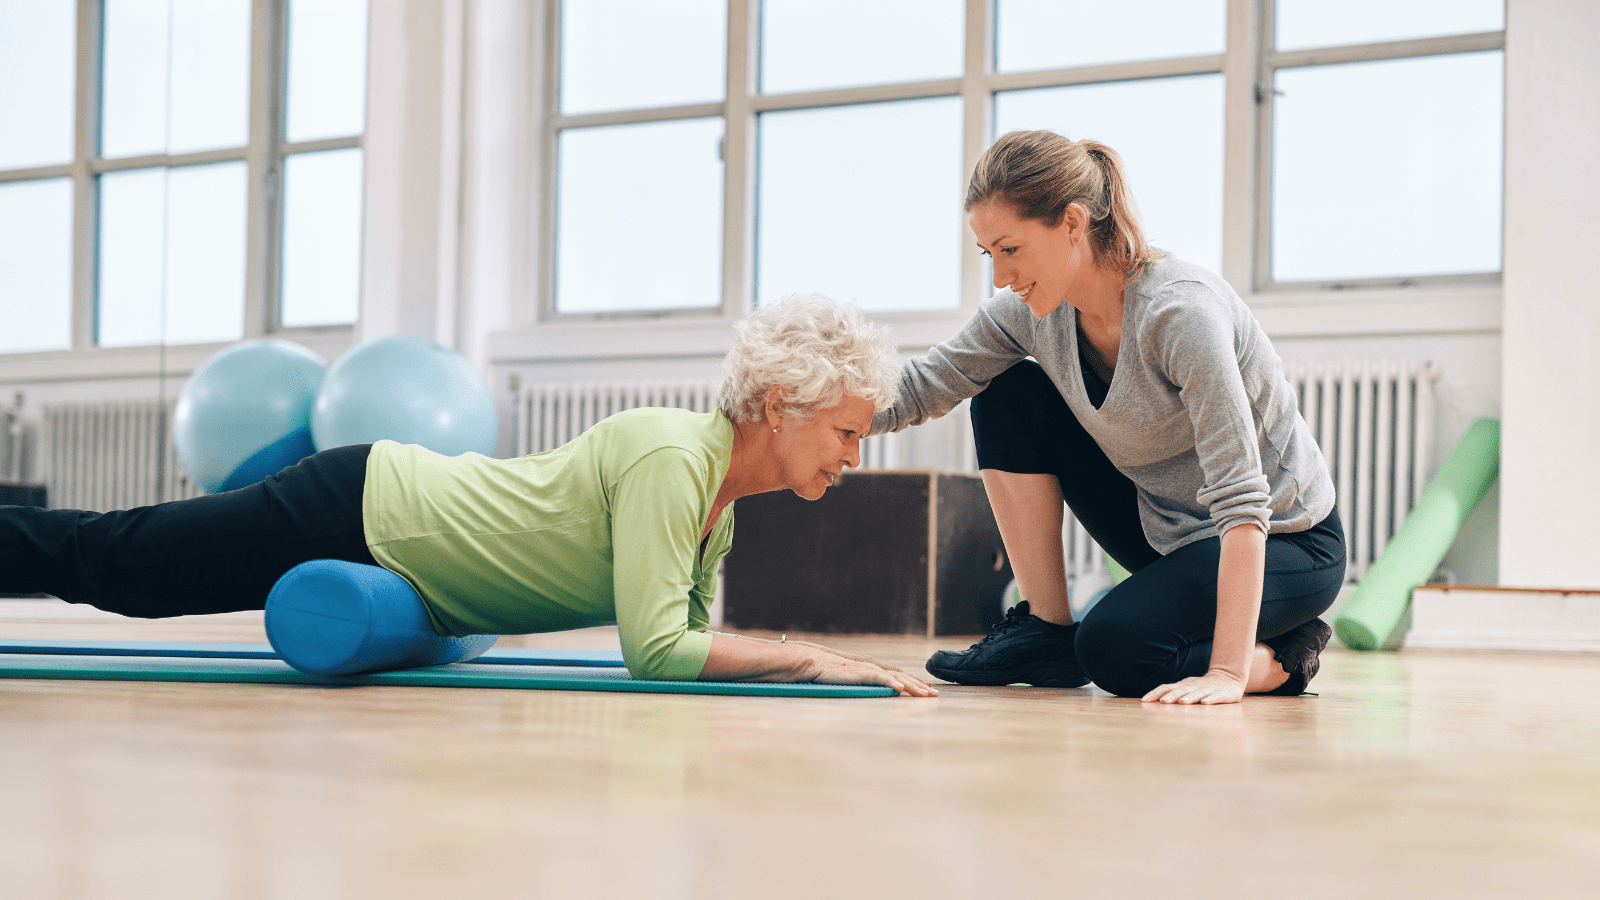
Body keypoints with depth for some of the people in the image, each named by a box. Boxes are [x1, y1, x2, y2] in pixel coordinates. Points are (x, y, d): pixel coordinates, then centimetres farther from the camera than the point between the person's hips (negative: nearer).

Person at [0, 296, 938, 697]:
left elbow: (693, 636, 10)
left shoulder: (722, 506, -1)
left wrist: (819, 654, -5)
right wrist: (810, 658, -30)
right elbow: (655, 649, -35)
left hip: (394, 509, 7)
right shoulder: (670, 458, -28)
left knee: (107, 566, 21)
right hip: (351, 516, -7)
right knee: (99, 561, 7)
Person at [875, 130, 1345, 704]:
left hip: (1284, 545, -7)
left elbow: (1240, 498, -35)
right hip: (1164, 526, 7)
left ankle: (1279, 657, -2)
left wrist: (1228, 672, -41)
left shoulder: (1181, 311, -30)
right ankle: (1045, 632, 0)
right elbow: (915, 391, -2)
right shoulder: (1030, 312, -9)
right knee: (1009, 397, -5)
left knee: (1113, 648, -30)